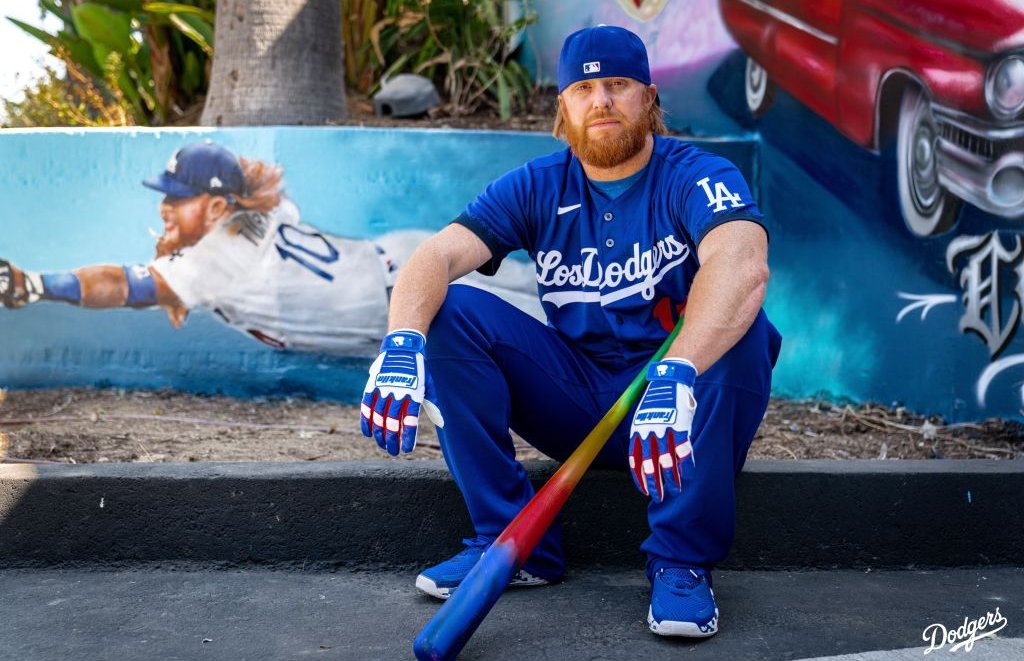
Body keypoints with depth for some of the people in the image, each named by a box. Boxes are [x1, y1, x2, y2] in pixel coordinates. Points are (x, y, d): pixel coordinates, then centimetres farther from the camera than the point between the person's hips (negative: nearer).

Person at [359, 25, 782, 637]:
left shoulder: (697, 176, -12)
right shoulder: (538, 188, 0)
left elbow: (742, 266, -34)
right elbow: (439, 253, -13)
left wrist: (676, 377, -50)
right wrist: (404, 341, -35)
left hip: (681, 406, -3)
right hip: (574, 398, 3)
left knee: (740, 327, -33)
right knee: (450, 312, -13)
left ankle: (683, 560, -19)